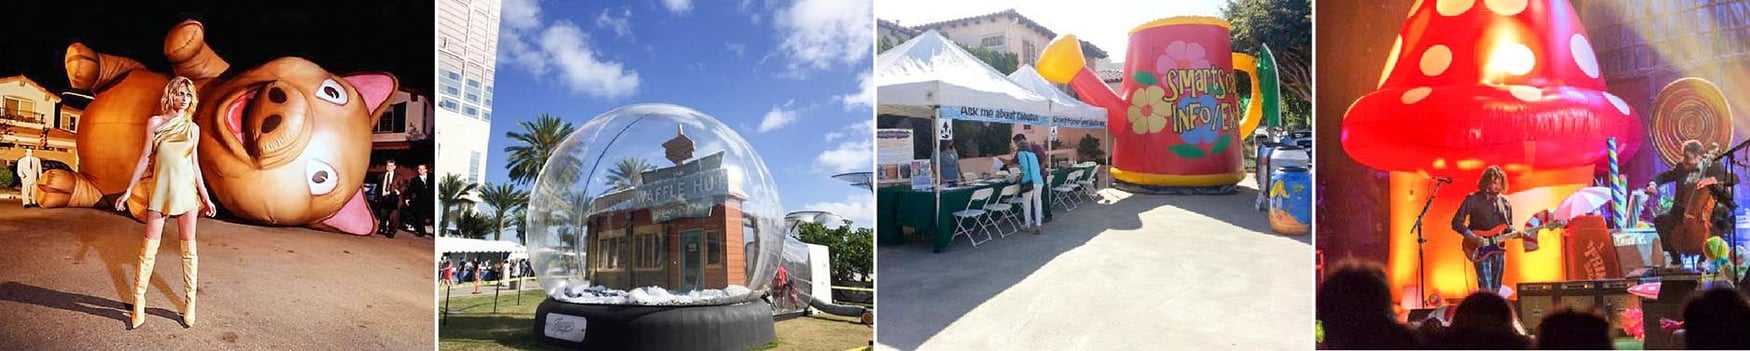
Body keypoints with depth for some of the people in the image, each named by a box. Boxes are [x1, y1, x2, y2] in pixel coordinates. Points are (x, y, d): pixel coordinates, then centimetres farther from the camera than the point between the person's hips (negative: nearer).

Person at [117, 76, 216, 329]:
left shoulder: (193, 128, 8)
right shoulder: (155, 123, 4)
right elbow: (145, 158, 5)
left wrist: (205, 196, 11)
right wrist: (129, 190, 1)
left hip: (186, 190, 1)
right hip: (161, 189, -1)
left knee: (189, 249, 3)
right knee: (149, 247, -1)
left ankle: (190, 304, 8)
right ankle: (139, 303, 6)